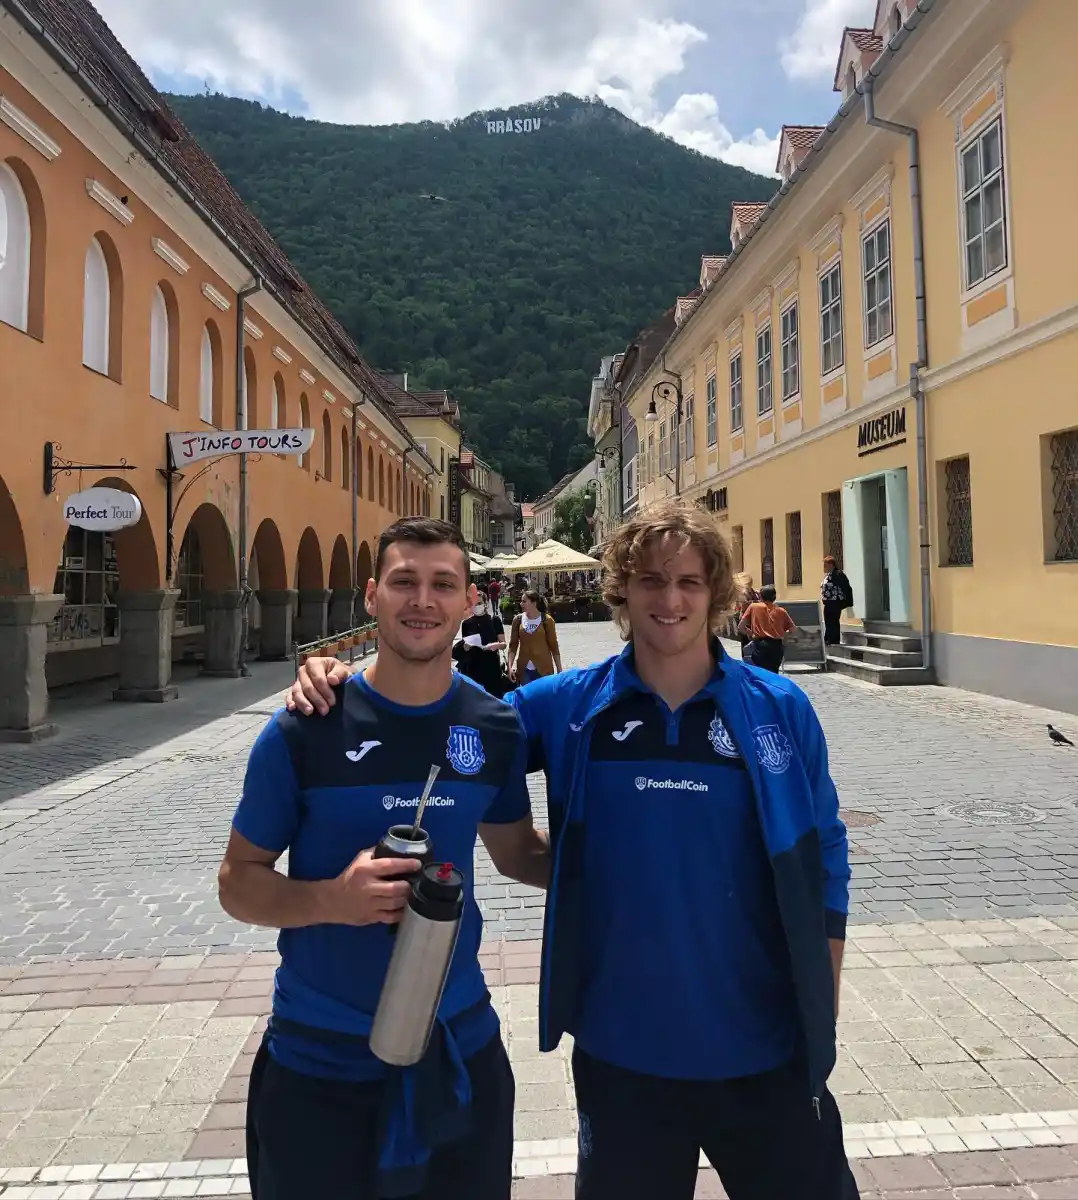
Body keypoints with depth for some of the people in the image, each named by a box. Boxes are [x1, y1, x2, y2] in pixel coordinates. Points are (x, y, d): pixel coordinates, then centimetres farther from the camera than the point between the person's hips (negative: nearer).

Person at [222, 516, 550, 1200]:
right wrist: (332, 899, -25)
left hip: (461, 1049, 3)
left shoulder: (497, 728, -6)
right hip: (321, 1059, -2)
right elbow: (238, 881, -7)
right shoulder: (305, 729, -15)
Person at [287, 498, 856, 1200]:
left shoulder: (780, 709, -8)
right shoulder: (567, 707, -8)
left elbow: (825, 859, 0)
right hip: (621, 1051, 1)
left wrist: (825, 1016, 2)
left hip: (763, 1049, 0)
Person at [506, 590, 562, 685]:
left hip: (543, 669, -2)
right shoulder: (518, 619, 2)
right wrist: (510, 666, -5)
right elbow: (513, 645, 4)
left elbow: (554, 646, -1)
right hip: (524, 669, 3)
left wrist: (559, 670, -1)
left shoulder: (546, 620, -5)